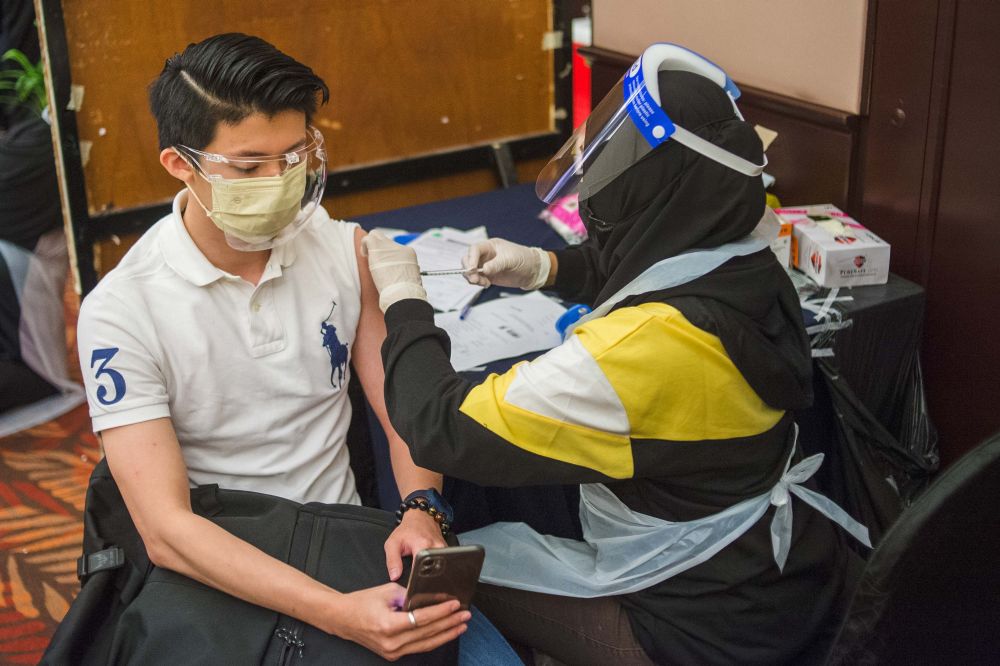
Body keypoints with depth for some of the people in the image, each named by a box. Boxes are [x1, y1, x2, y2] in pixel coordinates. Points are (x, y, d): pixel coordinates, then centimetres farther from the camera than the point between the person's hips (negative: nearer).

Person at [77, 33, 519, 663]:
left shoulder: (345, 250, -1)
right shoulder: (121, 313, -14)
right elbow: (166, 529, -21)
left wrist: (421, 510, -17)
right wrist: (339, 614, -33)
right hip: (221, 575, -3)